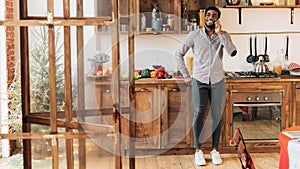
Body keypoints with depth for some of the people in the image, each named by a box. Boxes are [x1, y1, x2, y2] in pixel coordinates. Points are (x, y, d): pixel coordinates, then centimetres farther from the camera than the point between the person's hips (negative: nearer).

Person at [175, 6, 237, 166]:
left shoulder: (223, 35, 2)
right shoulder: (194, 35, 1)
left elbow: (232, 52, -15)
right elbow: (179, 54, 6)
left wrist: (219, 33, -17)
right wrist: (185, 75, 2)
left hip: (217, 81, 1)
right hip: (199, 81, -1)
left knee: (217, 116, 3)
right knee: (199, 114, -10)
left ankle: (215, 150, 14)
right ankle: (198, 151, -2)